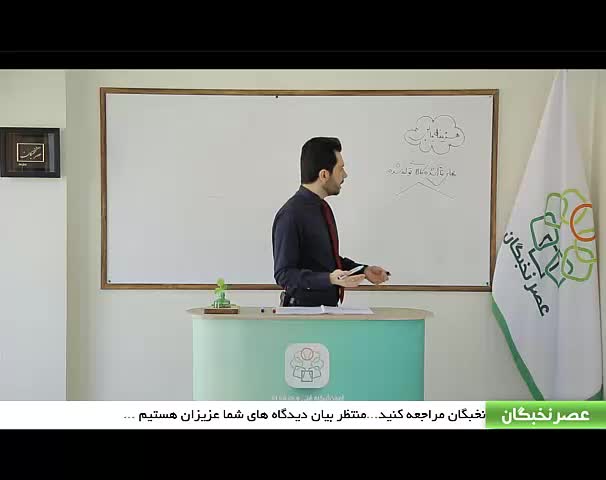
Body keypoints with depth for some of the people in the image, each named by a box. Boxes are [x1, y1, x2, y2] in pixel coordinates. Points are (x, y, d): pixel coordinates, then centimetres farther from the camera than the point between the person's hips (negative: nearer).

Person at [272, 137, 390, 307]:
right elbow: (284, 274, -18)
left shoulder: (322, 207, 10)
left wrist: (364, 270, 9)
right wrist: (329, 278, -27)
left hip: (329, 306, 6)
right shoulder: (291, 216, -16)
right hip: (303, 313, -6)